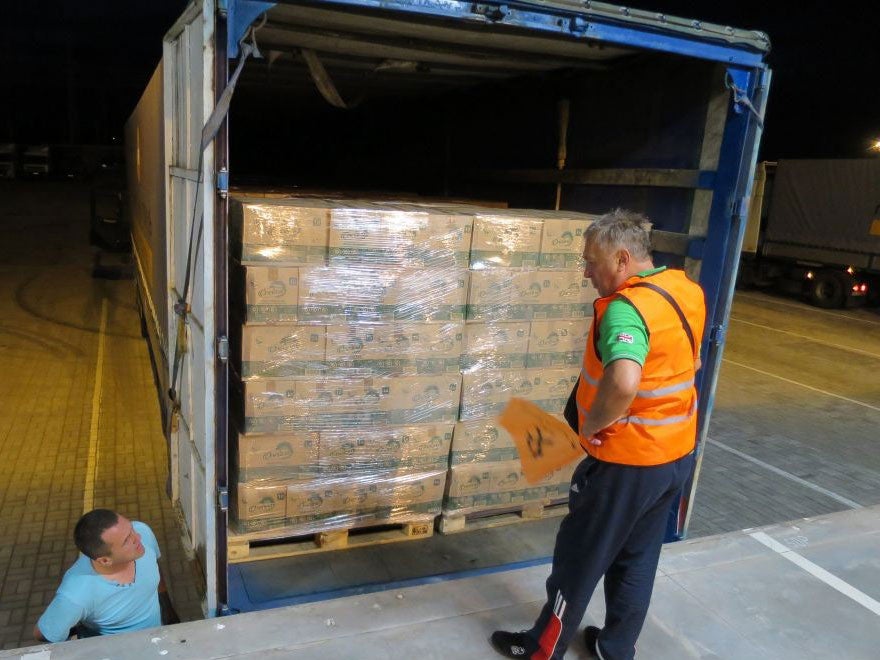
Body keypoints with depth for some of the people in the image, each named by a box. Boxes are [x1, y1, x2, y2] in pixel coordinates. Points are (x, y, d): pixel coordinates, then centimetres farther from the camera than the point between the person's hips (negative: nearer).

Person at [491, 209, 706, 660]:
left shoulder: (626, 307, -27)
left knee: (580, 556, 11)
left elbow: (623, 383, -44)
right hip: (678, 452, 8)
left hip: (629, 461, -8)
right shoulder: (687, 290, 1)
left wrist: (591, 425, -27)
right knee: (637, 557, 22)